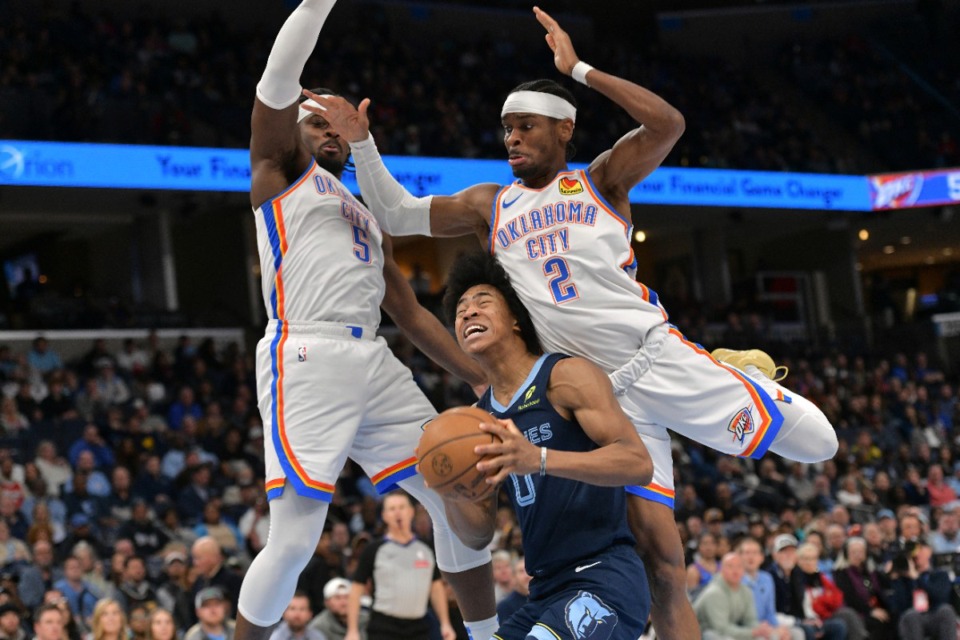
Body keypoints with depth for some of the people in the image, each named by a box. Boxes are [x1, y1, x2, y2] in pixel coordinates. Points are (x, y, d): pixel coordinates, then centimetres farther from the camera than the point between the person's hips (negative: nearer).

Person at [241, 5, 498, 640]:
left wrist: (484, 375, 17)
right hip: (307, 360, -7)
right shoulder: (281, 171, 13)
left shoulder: (367, 219, 30)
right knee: (294, 540, -13)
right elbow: (278, 80, -5)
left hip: (375, 366, 7)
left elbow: (412, 314, 26)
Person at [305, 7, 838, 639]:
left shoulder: (601, 180, 7)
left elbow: (668, 124, -10)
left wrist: (579, 69, -11)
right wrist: (361, 142, -1)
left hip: (660, 357, -2)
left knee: (818, 444, -2)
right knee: (656, 546, -8)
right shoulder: (490, 205, 17)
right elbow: (397, 215, 12)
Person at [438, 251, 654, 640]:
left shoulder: (566, 375, -6)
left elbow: (639, 463, -18)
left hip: (605, 578, -8)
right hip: (547, 591, 8)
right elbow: (479, 535, 14)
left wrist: (539, 459, -30)